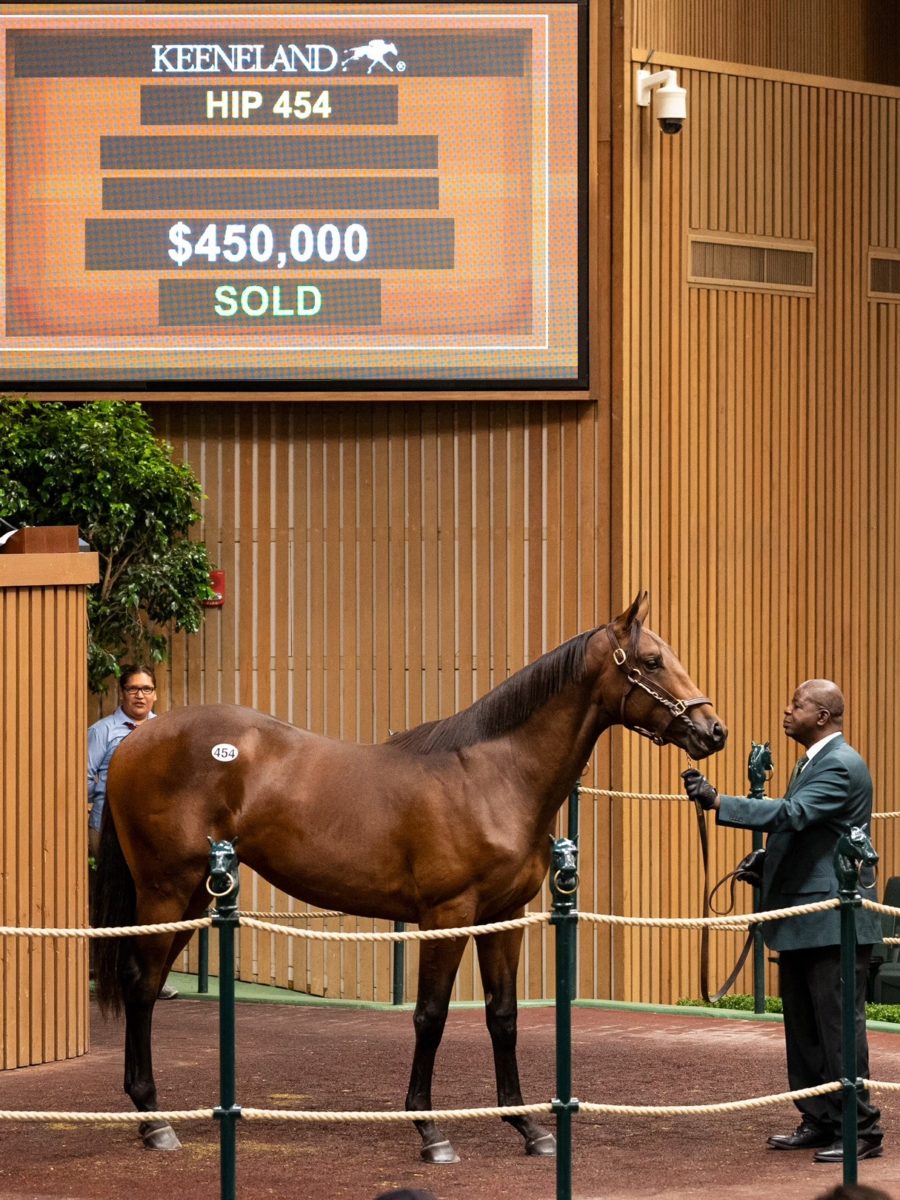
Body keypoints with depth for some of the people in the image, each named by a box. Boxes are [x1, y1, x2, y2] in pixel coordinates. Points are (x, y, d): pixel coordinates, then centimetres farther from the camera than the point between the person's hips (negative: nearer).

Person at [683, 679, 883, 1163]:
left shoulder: (840, 767, -17)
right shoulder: (813, 762, 16)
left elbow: (791, 814, -29)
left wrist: (717, 802, -33)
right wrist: (767, 863, 12)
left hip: (833, 922, -11)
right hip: (804, 922, 11)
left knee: (839, 1026, -7)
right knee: (804, 1028, 14)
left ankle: (861, 1128, -2)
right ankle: (819, 1122, 21)